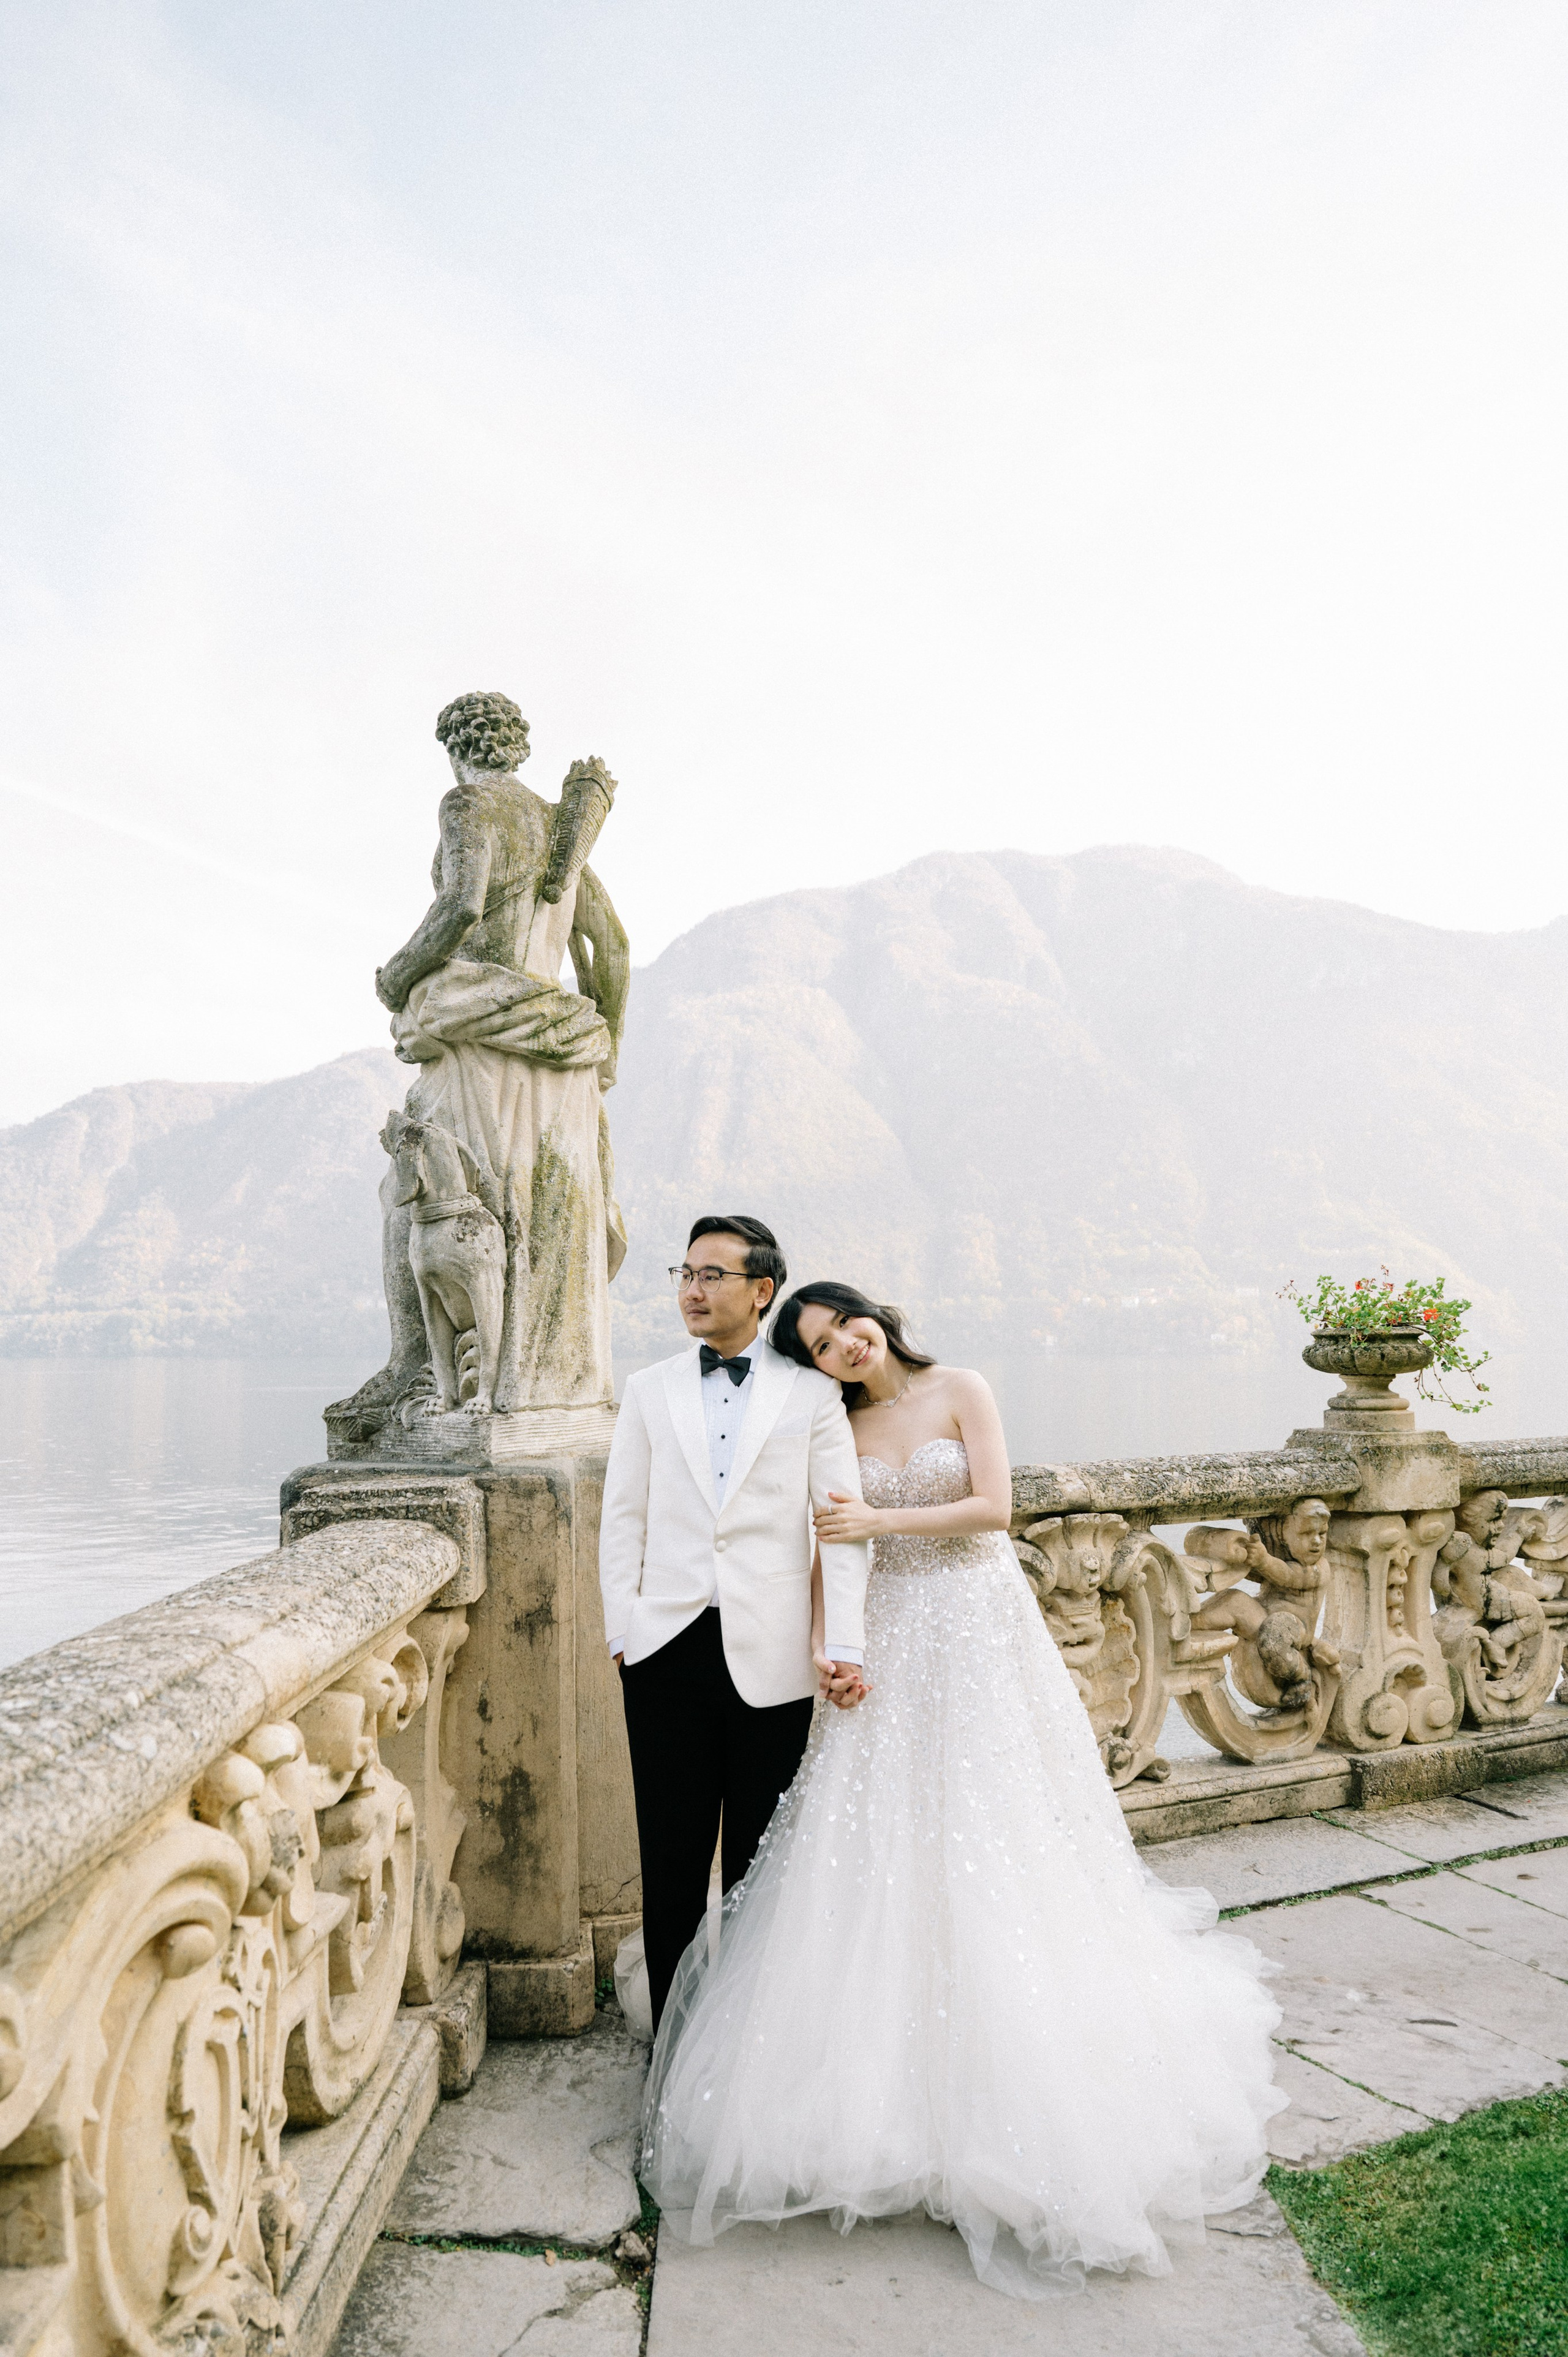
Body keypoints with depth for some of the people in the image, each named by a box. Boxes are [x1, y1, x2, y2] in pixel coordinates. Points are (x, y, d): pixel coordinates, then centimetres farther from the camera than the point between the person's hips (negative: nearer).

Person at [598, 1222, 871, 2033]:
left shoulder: (810, 1394, 2)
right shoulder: (649, 1391, 9)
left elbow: (844, 1524, -2)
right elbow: (623, 1520, 9)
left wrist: (843, 1647, -9)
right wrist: (623, 1631, 1)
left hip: (770, 1656, -2)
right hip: (669, 1651, 2)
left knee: (759, 1863, 9)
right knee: (672, 1858, 10)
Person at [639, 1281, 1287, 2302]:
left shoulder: (960, 1391, -2)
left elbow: (993, 1506, -10)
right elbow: (831, 1550, 3)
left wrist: (881, 1522, -13)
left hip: (978, 1631, -3)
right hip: (889, 1643, 3)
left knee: (988, 1845, 1)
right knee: (880, 1847, 1)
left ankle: (1005, 2080, 15)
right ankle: (891, 2078, 15)